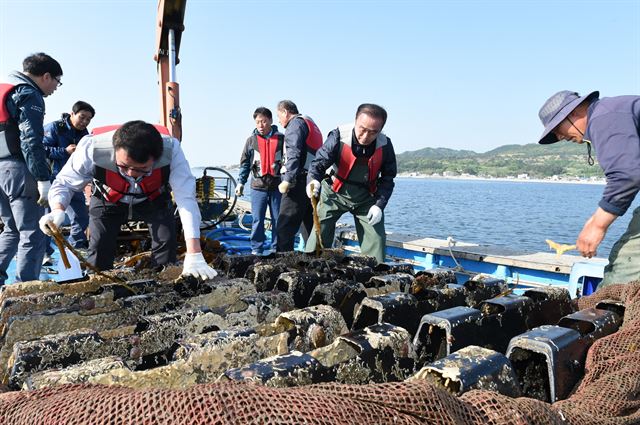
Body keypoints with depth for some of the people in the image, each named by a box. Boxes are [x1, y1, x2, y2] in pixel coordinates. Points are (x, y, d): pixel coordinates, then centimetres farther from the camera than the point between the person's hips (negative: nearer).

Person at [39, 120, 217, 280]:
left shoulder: (171, 149, -40)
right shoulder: (92, 148, -38)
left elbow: (186, 198, -44)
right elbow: (64, 183, -23)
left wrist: (194, 255, -51)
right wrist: (58, 210, -47)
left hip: (153, 200, 0)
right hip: (108, 201, 0)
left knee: (167, 241, -15)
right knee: (99, 248, -12)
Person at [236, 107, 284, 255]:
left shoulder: (281, 139, 3)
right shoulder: (251, 140, 6)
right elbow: (245, 163, 9)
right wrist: (241, 182, 3)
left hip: (277, 185, 0)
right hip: (258, 186, 0)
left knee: (278, 220, 6)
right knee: (257, 220, 1)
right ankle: (256, 250, 9)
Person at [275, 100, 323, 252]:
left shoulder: (296, 123, -3)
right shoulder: (312, 124, 26)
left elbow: (294, 153, -18)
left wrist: (287, 180, -23)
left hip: (299, 182, -10)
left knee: (285, 228, -10)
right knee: (309, 226, 14)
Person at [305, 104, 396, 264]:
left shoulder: (385, 145, -17)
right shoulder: (338, 136, -24)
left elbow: (388, 178, -5)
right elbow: (320, 162, -21)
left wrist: (379, 205, -15)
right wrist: (314, 180, -44)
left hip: (366, 198, 2)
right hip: (335, 194, -2)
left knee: (376, 242, -1)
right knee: (319, 232, -8)